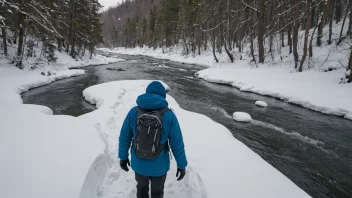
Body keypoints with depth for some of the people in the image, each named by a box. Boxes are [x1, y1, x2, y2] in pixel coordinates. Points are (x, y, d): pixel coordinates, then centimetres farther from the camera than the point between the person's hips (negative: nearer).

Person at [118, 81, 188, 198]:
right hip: (159, 165, -2)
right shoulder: (169, 115, -19)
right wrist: (182, 165, 0)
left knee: (142, 186, 32)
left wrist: (123, 157, 12)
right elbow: (177, 143, -13)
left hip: (138, 163, 2)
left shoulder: (134, 112, -13)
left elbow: (124, 137, -4)